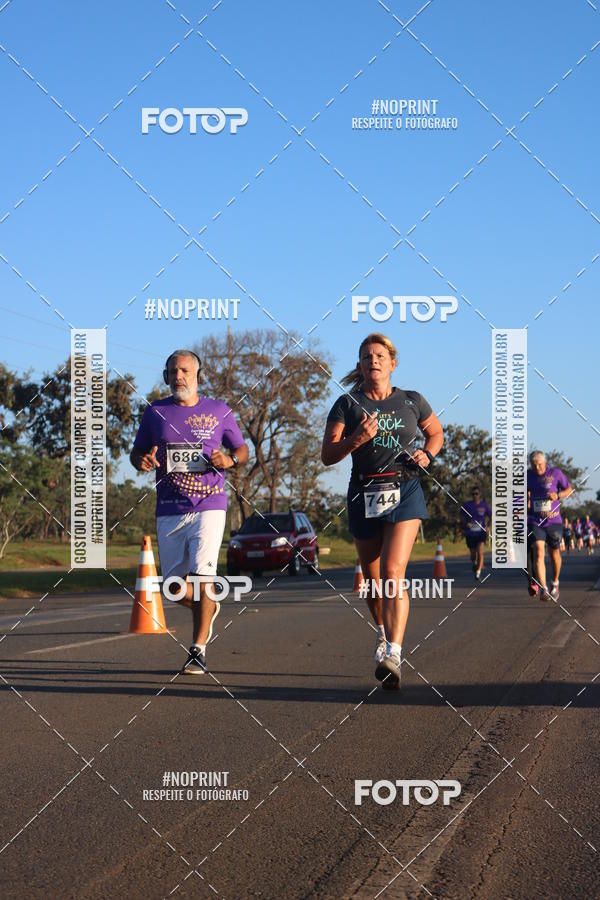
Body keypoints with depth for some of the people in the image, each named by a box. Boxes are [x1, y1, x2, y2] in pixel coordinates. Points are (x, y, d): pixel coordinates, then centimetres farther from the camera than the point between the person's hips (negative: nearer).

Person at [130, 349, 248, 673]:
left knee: (202, 575, -16)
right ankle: (207, 609, 38)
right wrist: (142, 461, -9)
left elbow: (242, 450, 14)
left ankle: (198, 650, -8)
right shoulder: (155, 412, 8)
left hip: (209, 505, -2)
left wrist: (229, 460, -9)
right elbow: (136, 452, 15)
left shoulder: (219, 412, 6)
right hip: (169, 510, 3)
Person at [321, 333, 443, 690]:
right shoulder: (347, 404, 3)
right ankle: (383, 632, 40)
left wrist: (427, 454, 1)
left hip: (404, 492, -2)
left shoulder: (412, 402, 6)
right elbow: (327, 455, -3)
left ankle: (393, 655, -26)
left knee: (393, 572, -18)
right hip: (364, 494, 2)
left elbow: (437, 432, 23)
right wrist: (357, 439, -20)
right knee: (373, 579, 11)